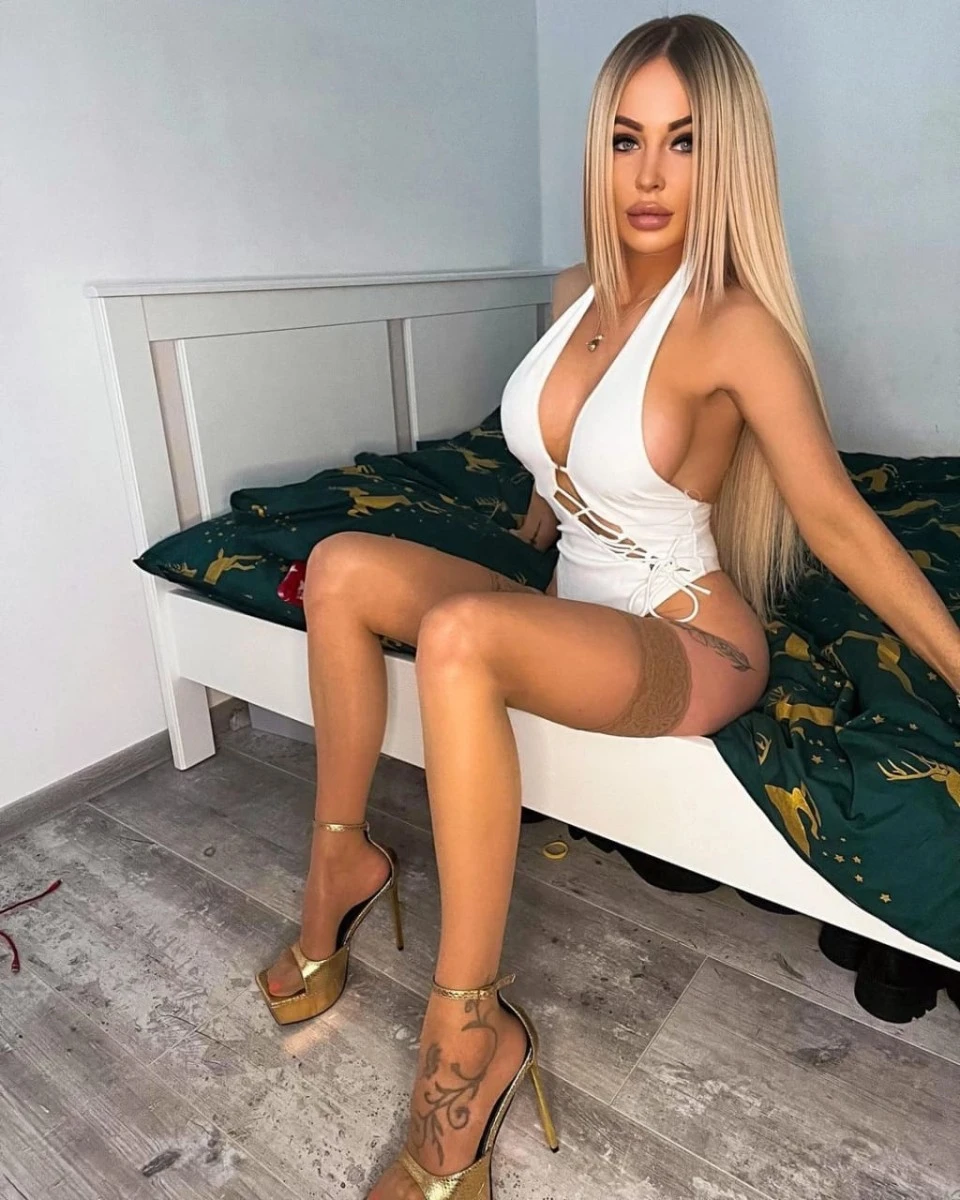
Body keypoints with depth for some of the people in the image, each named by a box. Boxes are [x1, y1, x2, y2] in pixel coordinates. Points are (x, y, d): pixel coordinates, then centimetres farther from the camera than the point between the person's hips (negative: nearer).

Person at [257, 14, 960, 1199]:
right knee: (341, 566, -9)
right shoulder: (578, 291, 5)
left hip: (688, 649, -6)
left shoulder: (734, 326, -17)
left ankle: (470, 1029, -19)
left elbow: (838, 519, -18)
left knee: (458, 634, -36)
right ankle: (342, 859, 2)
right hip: (572, 613, 7)